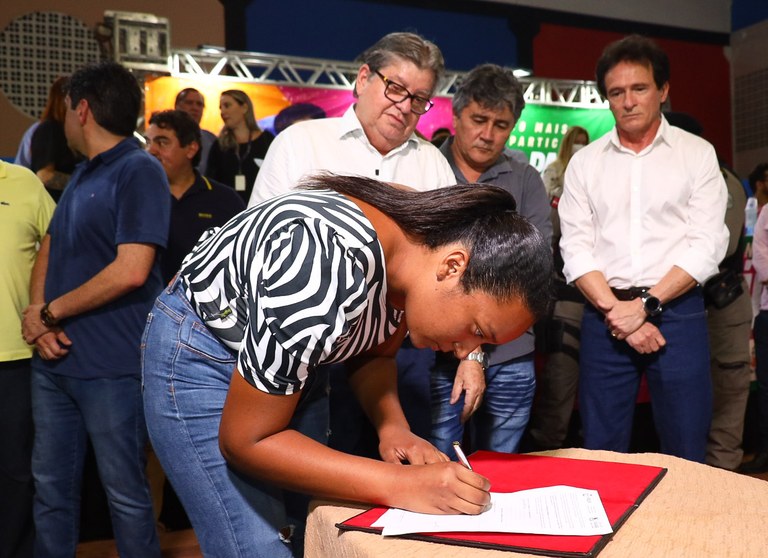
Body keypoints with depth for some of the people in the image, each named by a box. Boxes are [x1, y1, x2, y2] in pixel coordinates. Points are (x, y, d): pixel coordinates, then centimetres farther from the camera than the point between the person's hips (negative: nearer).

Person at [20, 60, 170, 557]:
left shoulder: (140, 170, -13)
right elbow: (50, 247, 18)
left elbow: (131, 271, -22)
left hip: (112, 366, -8)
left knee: (126, 493, 5)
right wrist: (36, 313, -1)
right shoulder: (82, 174, 16)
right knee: (51, 487, 18)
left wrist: (50, 313, -10)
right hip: (55, 358, 9)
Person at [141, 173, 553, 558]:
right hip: (199, 355, -6)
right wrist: (397, 485, -32)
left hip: (281, 350, 7)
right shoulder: (329, 271, -38)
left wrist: (394, 428, -16)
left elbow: (372, 353, 3)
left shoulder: (421, 240, -13)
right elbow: (245, 441, -29)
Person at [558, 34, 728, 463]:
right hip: (604, 314, 1)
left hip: (676, 312, -1)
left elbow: (707, 245, -5)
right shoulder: (585, 162, 8)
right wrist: (615, 311, -11)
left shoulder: (697, 153, 4)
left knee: (685, 457, 5)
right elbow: (576, 249, 1)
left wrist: (646, 304, -13)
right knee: (601, 455, 7)